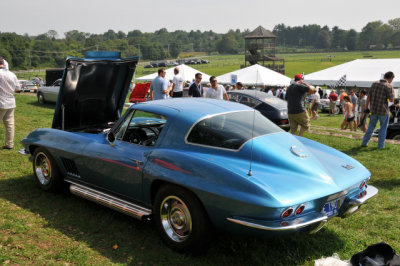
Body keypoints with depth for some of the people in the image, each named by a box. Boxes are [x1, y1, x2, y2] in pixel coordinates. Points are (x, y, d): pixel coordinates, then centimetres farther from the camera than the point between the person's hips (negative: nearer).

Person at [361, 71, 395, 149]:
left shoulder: (375, 83, 4)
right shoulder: (389, 86, -12)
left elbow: (368, 96, 5)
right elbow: (391, 100, -12)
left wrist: (366, 107, 11)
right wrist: (392, 91, 6)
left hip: (373, 110, 5)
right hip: (383, 111, -4)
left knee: (371, 127, 17)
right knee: (383, 128, 11)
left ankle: (364, 143, 18)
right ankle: (381, 145, 13)